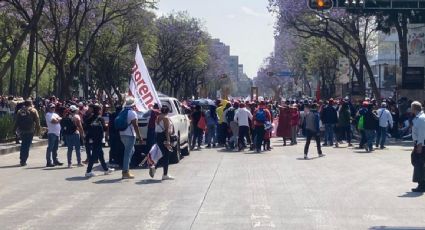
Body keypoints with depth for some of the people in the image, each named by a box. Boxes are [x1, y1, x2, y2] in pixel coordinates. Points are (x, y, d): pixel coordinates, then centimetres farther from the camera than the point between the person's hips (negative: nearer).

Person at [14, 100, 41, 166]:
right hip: (30, 131, -4)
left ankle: (22, 158, 22)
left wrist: (15, 129, 15)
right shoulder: (33, 111, 0)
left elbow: (16, 121, 11)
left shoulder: (20, 111, 11)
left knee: (23, 144, 21)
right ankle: (23, 161, -3)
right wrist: (38, 128, -1)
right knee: (27, 145, 0)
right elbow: (37, 120, -6)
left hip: (21, 130, 4)